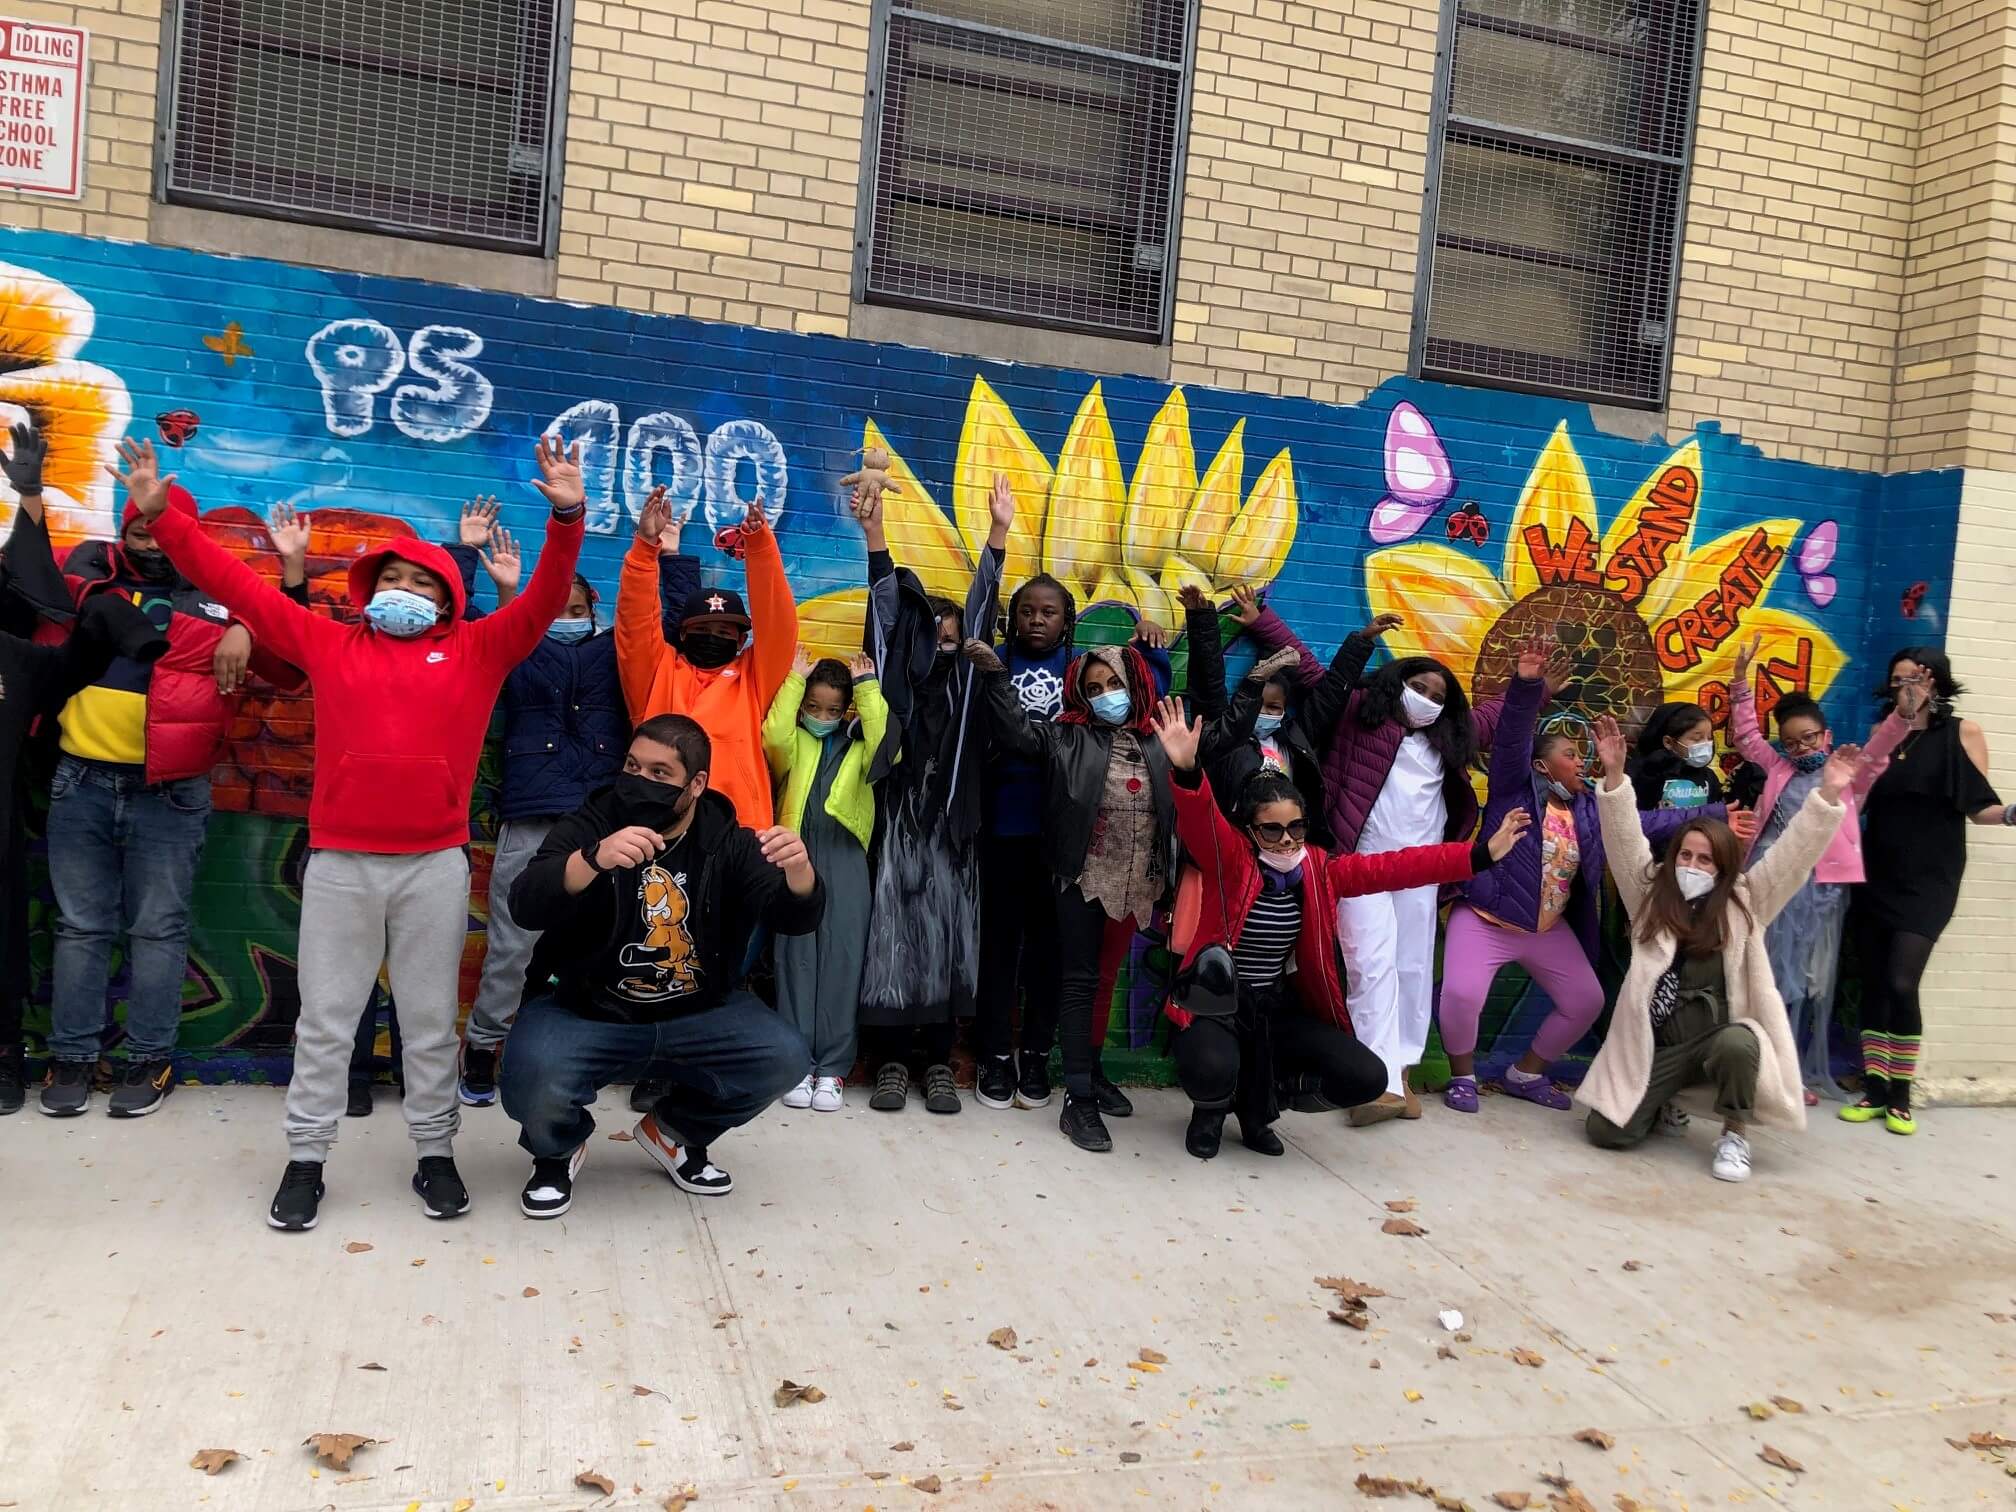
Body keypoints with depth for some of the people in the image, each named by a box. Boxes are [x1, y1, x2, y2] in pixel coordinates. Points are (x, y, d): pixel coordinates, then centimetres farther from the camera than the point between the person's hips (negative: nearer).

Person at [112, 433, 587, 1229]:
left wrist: (565, 521, -13)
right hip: (339, 863, 1)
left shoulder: (477, 651, 8)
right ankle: (305, 1159, 20)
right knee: (324, 1018, 9)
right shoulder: (329, 643, 11)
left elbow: (544, 600, 0)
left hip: (436, 865, -1)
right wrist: (162, 515, 6)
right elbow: (239, 586, 11)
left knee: (430, 1020, 9)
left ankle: (435, 1154, 20)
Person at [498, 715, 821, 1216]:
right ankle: (557, 1149, 8)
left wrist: (798, 869, -35)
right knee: (533, 1079, -31)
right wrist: (595, 858, -42)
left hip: (697, 1016, 3)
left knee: (783, 1058, -19)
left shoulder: (728, 842, -1)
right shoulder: (590, 825, -7)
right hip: (584, 1011, -2)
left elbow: (795, 918, -11)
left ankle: (674, 1132, 10)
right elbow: (525, 905, -22)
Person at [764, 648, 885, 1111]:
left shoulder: (856, 746, 15)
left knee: (842, 956, -3)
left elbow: (884, 746, -6)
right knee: (796, 954, -1)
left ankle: (833, 1065, 2)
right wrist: (794, 682, -6)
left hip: (844, 854, 0)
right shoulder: (794, 744, 14)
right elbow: (774, 734, -8)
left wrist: (867, 689, -2)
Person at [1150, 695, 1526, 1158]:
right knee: (1212, 1068, -37)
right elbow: (1200, 821, -33)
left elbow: (1395, 866, 1)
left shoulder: (1318, 868, 2)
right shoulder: (1227, 857, -13)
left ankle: (1256, 1096, 15)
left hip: (1281, 1007, 5)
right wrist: (1186, 770, -55)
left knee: (1366, 1078, -11)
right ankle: (1211, 1108, 5)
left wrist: (1482, 854, -3)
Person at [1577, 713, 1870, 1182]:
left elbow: (1793, 855, -6)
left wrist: (1828, 795, -18)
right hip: (1657, 1046, 2)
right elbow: (1624, 841, -5)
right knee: (1607, 1132, -12)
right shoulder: (1650, 896, 5)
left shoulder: (1745, 903, 3)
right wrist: (1615, 775, -16)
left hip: (1722, 1035, -2)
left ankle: (1735, 1134, -9)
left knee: (1738, 1042, -39)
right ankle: (1668, 1099, 24)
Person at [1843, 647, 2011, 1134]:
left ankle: (1901, 1096, 0)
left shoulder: (1962, 733, -1)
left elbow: (1978, 807, -5)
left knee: (1901, 983, -14)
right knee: (1874, 984, 4)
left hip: (1927, 881, -4)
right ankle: (1875, 1090, 12)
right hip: (1877, 877, 4)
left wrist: (2010, 813, -23)